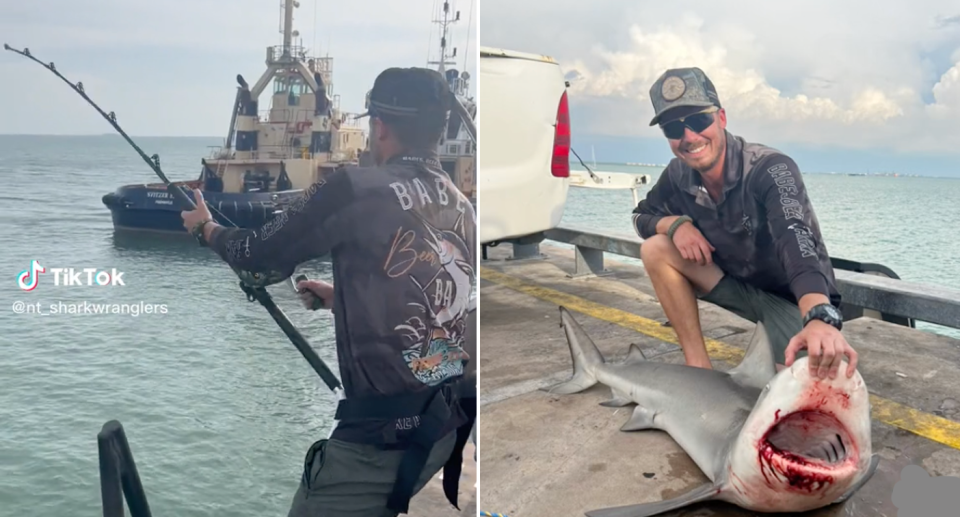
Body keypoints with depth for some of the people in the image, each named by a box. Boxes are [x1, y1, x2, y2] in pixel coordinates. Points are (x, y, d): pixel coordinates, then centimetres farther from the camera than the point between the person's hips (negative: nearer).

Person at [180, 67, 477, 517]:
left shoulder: (355, 189, -13)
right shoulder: (462, 206, 6)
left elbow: (258, 255, 0)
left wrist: (207, 227, 20)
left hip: (381, 434, -7)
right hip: (448, 425, 7)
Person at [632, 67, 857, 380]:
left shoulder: (770, 168, -29)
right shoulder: (679, 175, -11)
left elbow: (795, 238, -46)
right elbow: (642, 216, 6)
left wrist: (820, 319, -64)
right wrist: (676, 223, -20)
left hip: (794, 296, -5)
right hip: (738, 283, 5)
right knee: (656, 249, -14)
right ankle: (699, 370, -8)